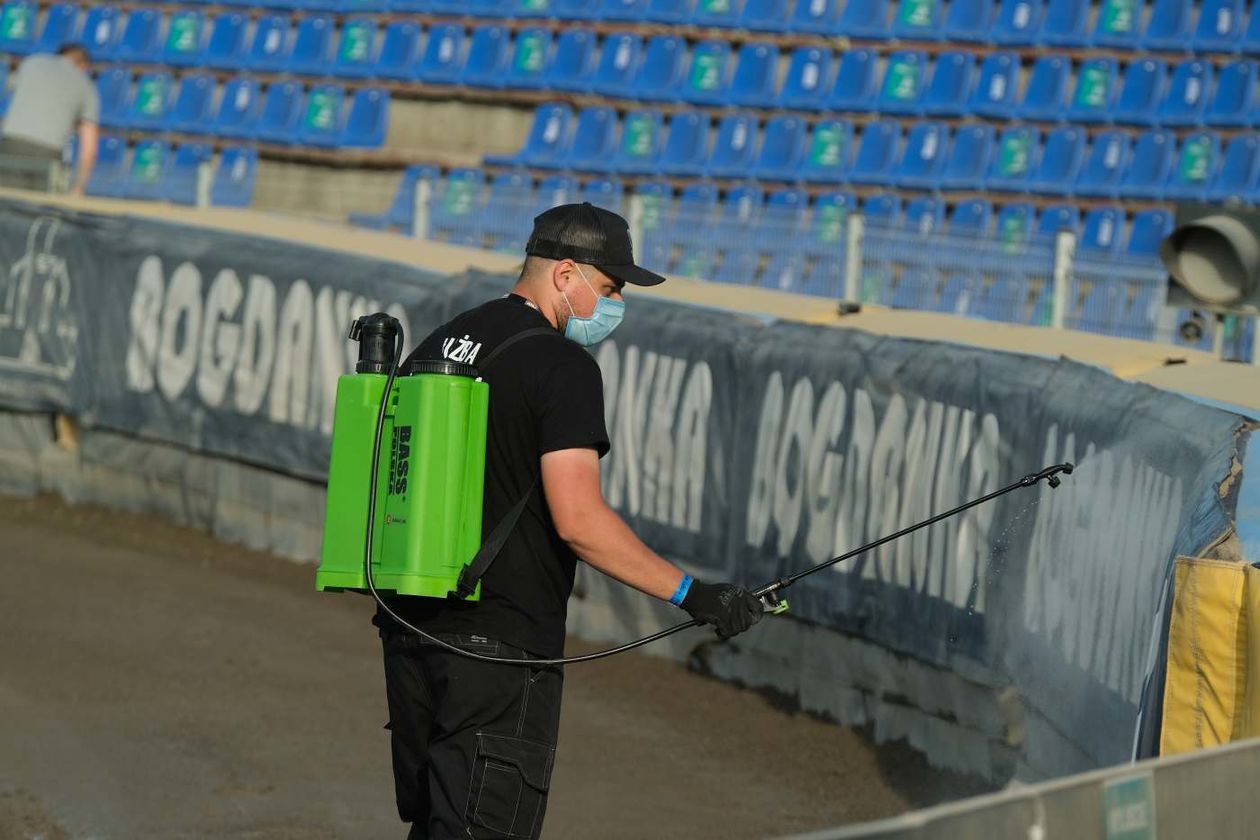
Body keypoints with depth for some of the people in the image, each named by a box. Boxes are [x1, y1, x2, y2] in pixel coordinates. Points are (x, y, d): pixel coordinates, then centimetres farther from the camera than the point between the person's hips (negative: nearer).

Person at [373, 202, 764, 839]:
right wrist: (692, 595, -17)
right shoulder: (562, 366, -12)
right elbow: (577, 519, -20)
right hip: (501, 644, -8)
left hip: (410, 629, 8)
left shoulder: (435, 348, 14)